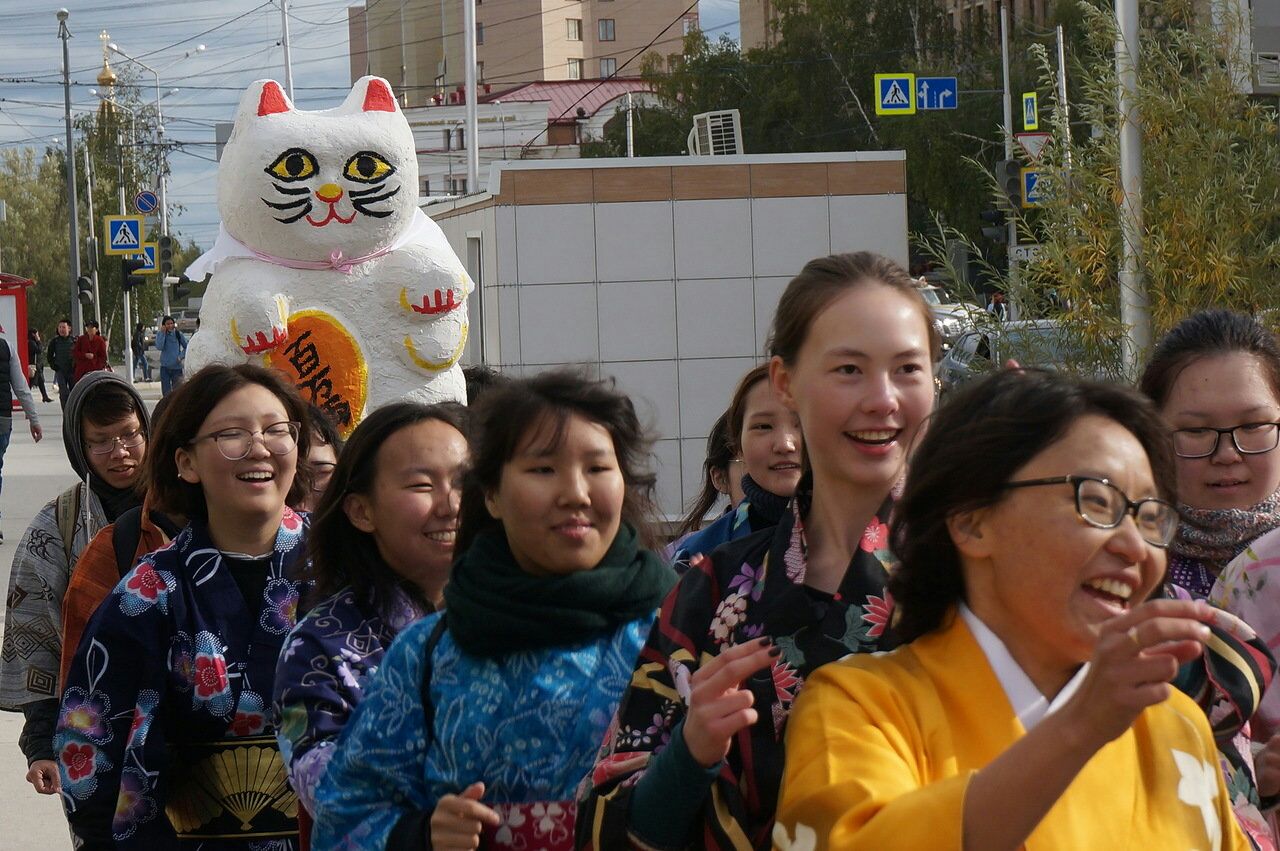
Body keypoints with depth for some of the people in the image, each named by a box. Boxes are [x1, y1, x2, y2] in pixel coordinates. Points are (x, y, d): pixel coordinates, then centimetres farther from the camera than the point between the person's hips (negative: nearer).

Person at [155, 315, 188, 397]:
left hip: (177, 367, 0)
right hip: (165, 367, 0)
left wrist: (181, 356, -6)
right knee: (166, 392, 3)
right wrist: (163, 333, -16)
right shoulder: (160, 335, -1)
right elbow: (159, 347, -17)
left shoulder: (178, 334, 1)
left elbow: (186, 346, 9)